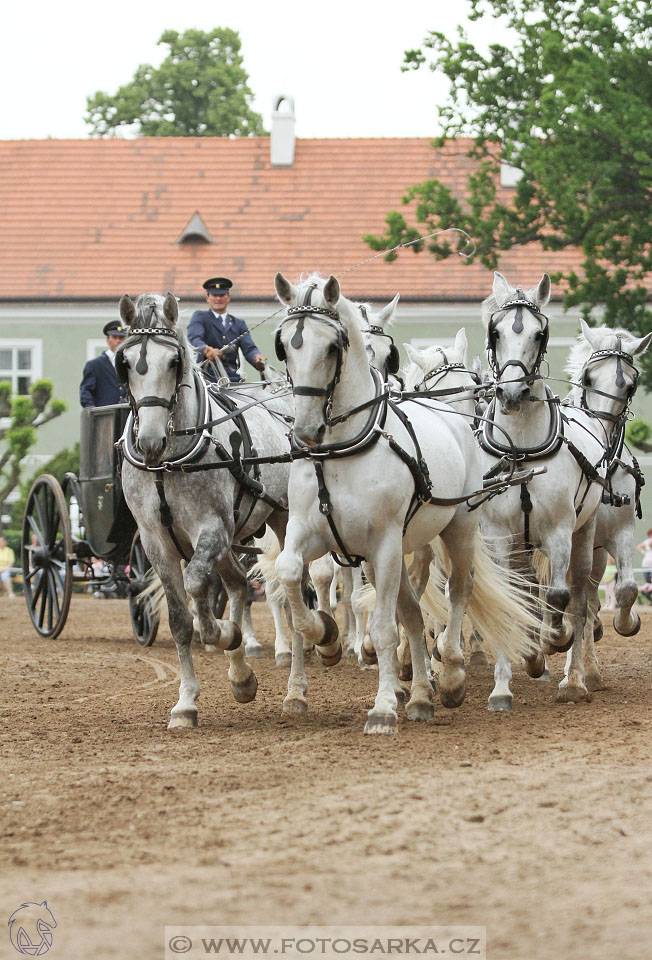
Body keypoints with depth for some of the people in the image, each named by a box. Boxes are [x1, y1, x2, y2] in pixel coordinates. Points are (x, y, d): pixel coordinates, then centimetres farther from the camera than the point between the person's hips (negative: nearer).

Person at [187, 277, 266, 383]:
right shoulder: (200, 317, 10)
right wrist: (207, 350, -33)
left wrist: (257, 358, -18)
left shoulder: (239, 323, 21)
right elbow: (193, 338, -9)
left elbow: (249, 348, 8)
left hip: (232, 378, 3)